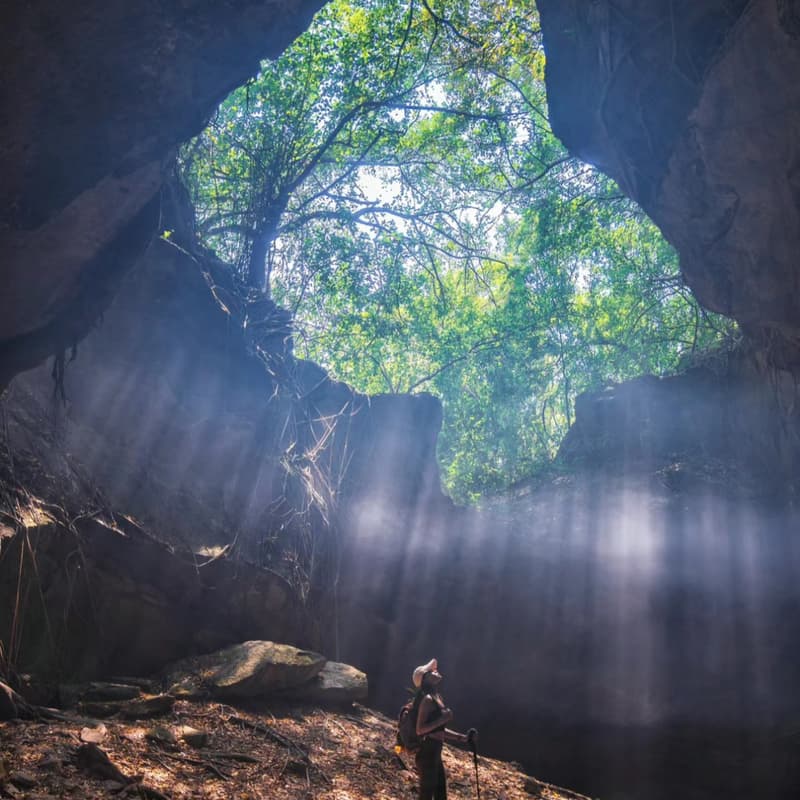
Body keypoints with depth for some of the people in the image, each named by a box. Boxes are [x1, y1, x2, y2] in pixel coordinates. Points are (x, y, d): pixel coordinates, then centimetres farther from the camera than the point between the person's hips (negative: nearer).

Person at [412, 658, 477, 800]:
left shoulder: (436, 698, 13)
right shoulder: (427, 699, -16)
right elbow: (420, 730, -23)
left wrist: (464, 738, 19)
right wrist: (443, 719, -25)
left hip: (434, 754, 10)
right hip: (427, 754, -10)